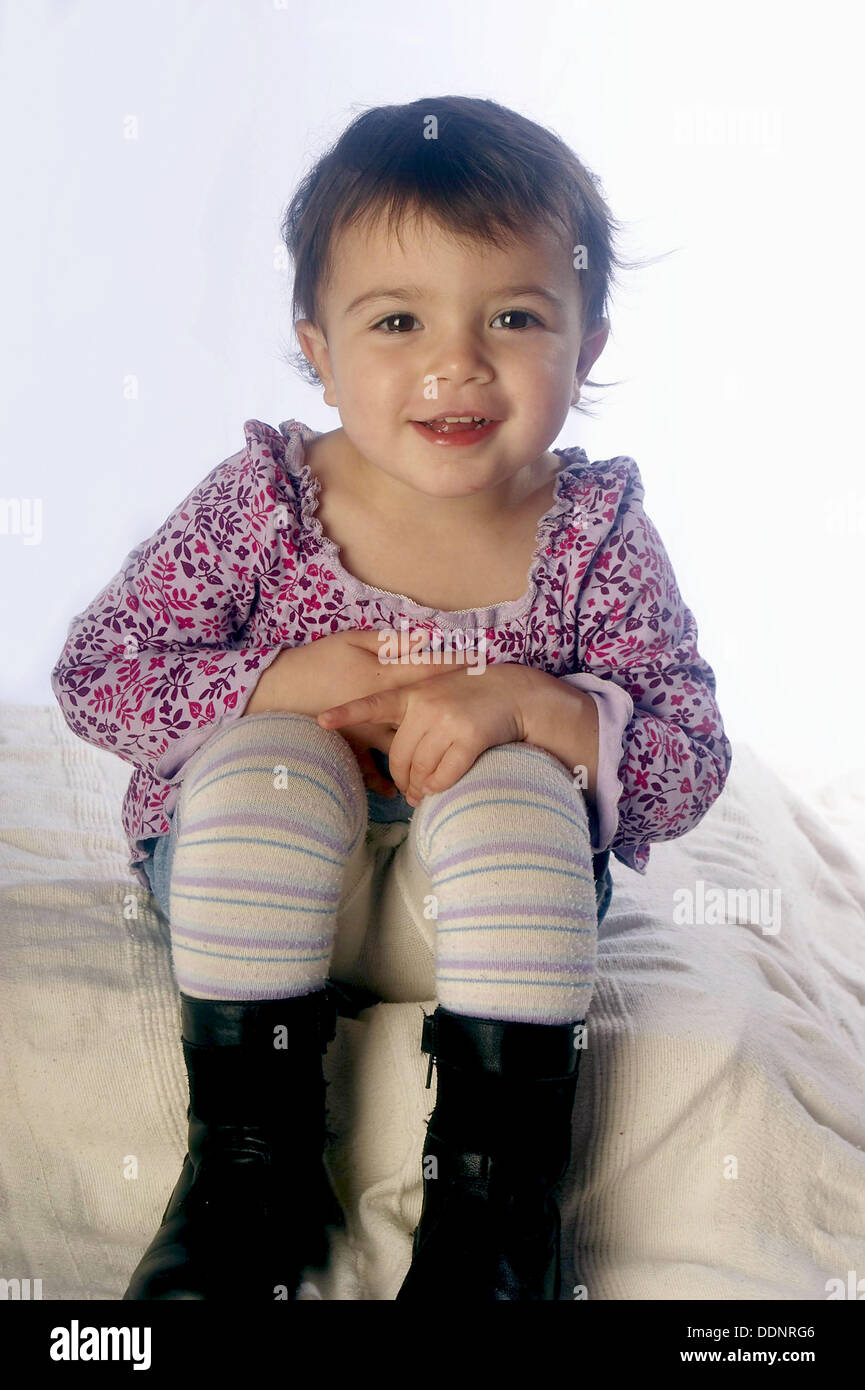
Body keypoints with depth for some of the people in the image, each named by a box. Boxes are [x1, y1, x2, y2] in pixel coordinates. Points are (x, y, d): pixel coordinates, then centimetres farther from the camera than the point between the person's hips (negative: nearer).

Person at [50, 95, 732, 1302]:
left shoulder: (599, 535, -8)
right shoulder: (262, 501, -9)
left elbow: (691, 765, -11)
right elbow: (94, 673, -7)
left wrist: (527, 704, -29)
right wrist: (294, 681, -22)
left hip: (481, 905, 0)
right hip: (257, 883, 1)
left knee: (512, 787, -30)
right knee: (264, 755, -29)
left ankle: (498, 1194, -17)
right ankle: (251, 1158, -17)